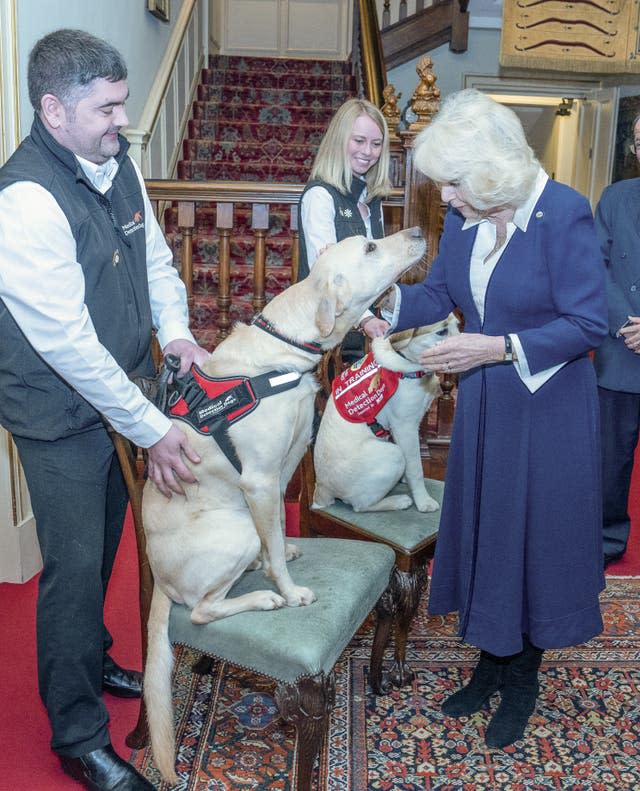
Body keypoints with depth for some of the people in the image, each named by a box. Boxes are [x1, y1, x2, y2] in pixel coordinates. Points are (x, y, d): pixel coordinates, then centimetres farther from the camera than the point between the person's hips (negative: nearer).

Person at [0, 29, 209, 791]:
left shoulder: (117, 163, 0)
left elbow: (154, 255, 11)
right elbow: (68, 344, -27)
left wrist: (175, 329, -8)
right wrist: (151, 429, -22)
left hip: (122, 390, 8)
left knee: (103, 547, 22)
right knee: (74, 565, 3)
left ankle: (92, 660, 46)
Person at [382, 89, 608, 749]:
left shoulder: (562, 212, -19)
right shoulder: (462, 217, -1)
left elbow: (588, 323, -19)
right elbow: (437, 295, 7)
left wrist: (498, 348, -25)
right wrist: (385, 298, -10)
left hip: (546, 405, -6)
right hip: (481, 403, 6)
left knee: (533, 532, 8)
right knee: (481, 526, 15)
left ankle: (522, 683, 30)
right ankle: (490, 664, 36)